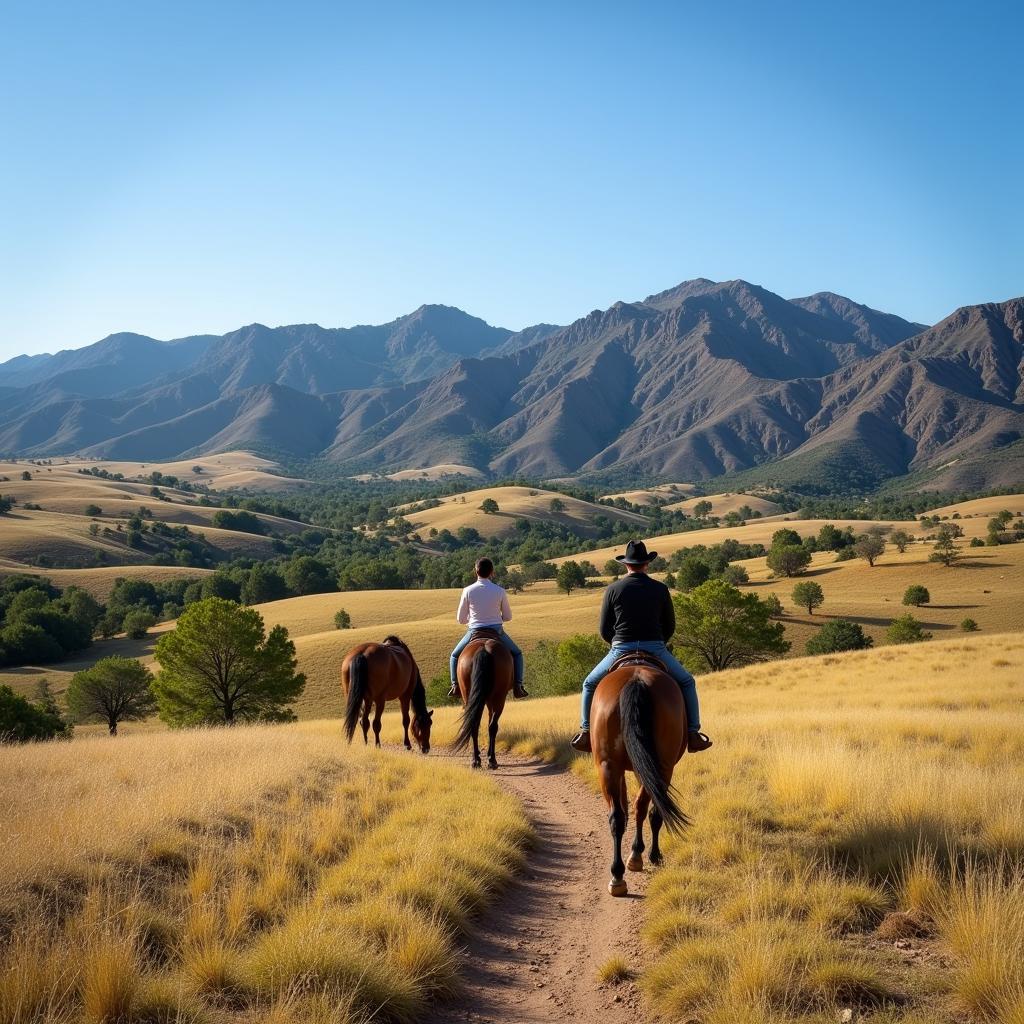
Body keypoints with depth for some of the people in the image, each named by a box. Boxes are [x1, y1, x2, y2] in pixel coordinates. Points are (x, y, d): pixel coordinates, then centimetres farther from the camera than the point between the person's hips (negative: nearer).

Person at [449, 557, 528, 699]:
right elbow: (507, 616, 4)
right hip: (497, 632, 0)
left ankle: (455, 685, 7)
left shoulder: (468, 591, -9)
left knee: (455, 656, 25)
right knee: (517, 654, 25)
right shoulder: (500, 591, -8)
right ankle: (517, 687, 12)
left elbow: (460, 619, -1)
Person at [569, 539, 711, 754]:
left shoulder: (613, 589, 1)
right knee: (686, 683, 22)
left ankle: (586, 732, 12)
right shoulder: (660, 589, 2)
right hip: (656, 649, 0)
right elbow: (670, 627, 10)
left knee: (590, 684, 23)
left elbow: (604, 630, 5)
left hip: (621, 651, 0)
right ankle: (693, 733, 12)